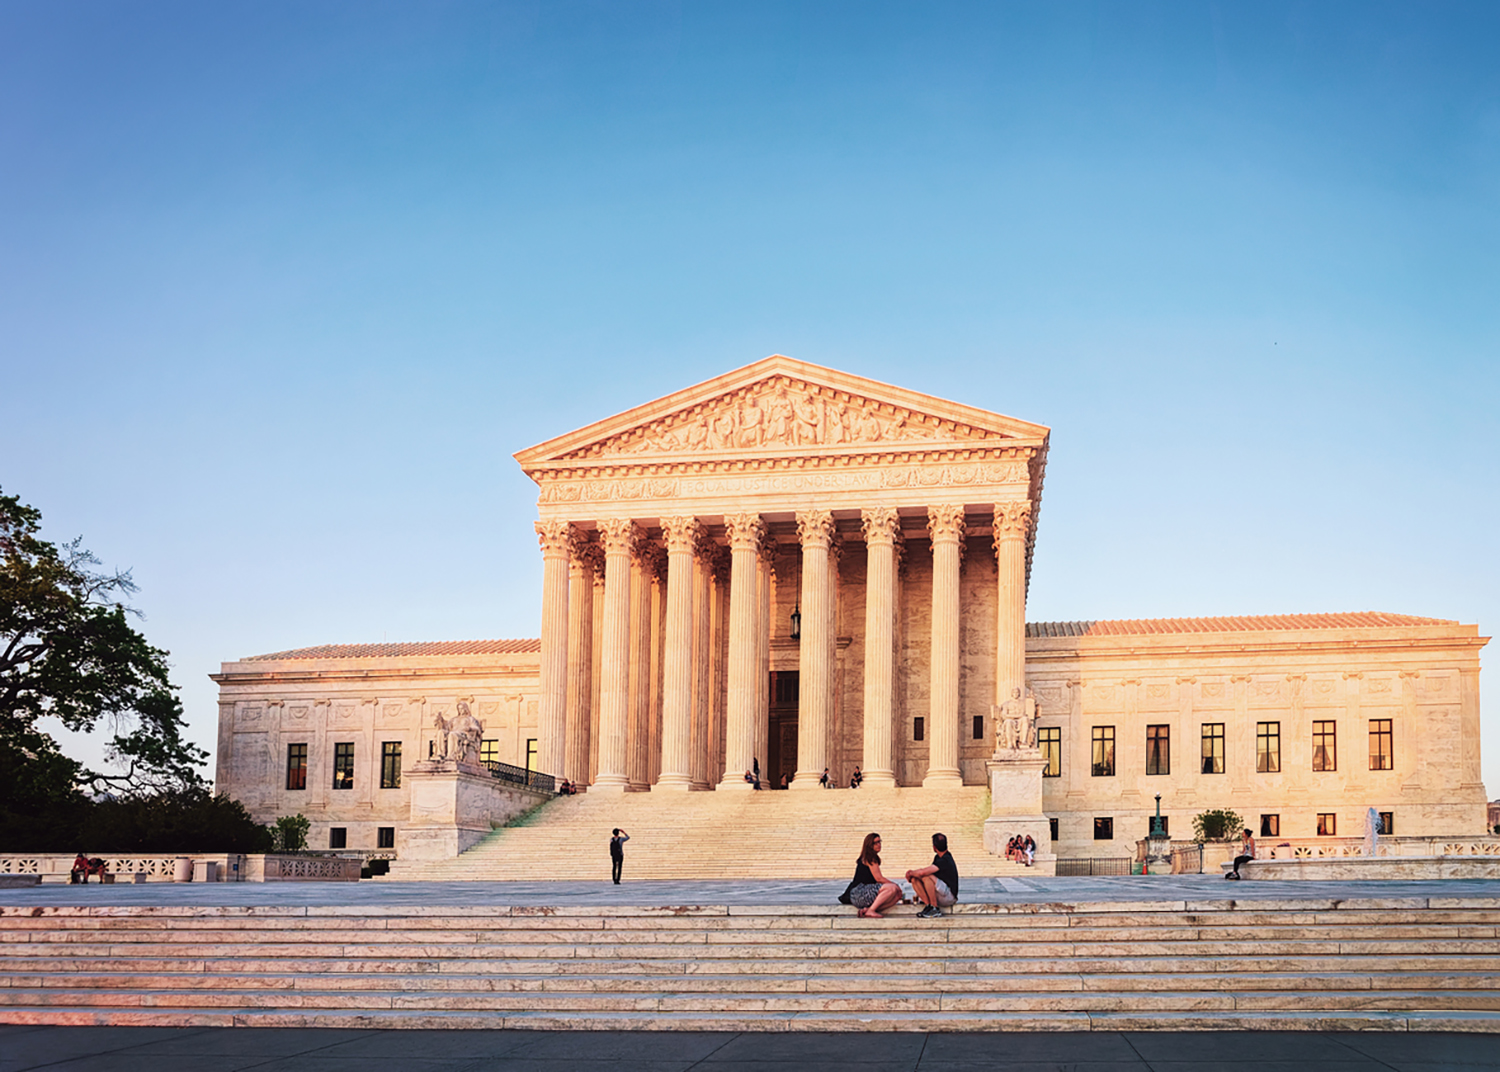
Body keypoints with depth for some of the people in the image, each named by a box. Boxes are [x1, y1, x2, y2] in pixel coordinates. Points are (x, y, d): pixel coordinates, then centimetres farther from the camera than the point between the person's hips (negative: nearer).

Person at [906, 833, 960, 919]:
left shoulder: (945, 861, -21)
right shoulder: (938, 857, 9)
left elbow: (923, 872, -29)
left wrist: (910, 873, -10)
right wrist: (913, 873, -1)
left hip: (949, 897, -9)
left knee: (927, 877, -30)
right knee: (914, 879, -3)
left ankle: (935, 909, -20)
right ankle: (928, 905, -11)